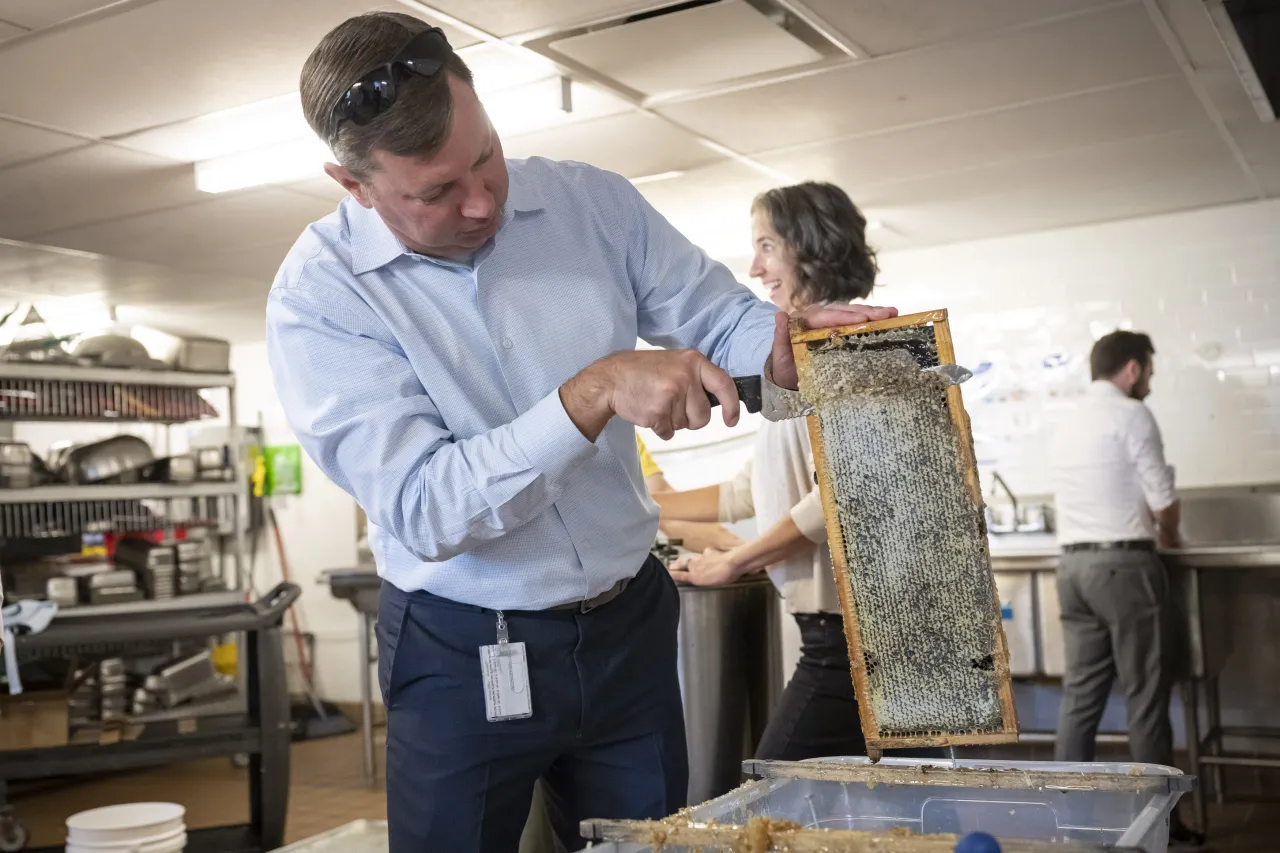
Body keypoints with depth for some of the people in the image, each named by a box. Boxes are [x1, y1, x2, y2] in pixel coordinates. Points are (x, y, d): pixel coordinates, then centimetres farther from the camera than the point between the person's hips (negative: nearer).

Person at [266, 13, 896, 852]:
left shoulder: (592, 202, -4)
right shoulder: (318, 295, -15)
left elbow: (723, 318, 3)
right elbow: (422, 508, -24)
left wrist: (784, 351, -21)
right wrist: (597, 392, -33)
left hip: (630, 626, 4)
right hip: (462, 656, -3)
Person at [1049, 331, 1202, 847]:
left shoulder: (1068, 424, 17)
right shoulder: (1131, 414, -7)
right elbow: (1162, 497, -9)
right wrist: (1168, 536, 10)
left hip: (1074, 563, 7)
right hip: (1123, 563, -7)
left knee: (1081, 694, 9)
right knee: (1146, 696, 1)